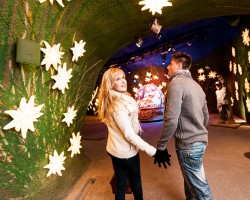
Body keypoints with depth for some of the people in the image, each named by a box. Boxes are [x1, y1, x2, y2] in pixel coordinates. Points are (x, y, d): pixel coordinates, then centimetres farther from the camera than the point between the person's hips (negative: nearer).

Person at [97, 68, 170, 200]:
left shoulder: (111, 102, 5)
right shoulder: (118, 105, -27)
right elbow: (129, 134, -29)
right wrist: (153, 151, -26)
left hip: (114, 149, 8)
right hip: (126, 151, -8)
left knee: (120, 184, 20)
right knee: (135, 181, 18)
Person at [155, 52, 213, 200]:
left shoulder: (176, 83, -16)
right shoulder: (196, 85, 11)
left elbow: (171, 120, -24)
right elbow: (206, 116, 15)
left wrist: (161, 146, -16)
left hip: (188, 144, -9)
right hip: (200, 141, 9)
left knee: (198, 185, 7)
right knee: (190, 178, 24)